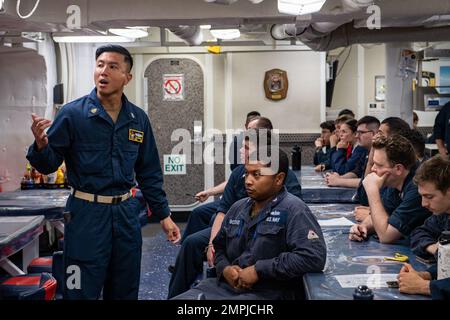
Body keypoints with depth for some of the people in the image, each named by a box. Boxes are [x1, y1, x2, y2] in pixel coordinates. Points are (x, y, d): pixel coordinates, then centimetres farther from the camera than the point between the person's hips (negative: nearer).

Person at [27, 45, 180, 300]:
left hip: (126, 213, 4)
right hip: (86, 213, -4)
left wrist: (164, 215, 11)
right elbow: (48, 165, -6)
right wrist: (41, 146, -28)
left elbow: (149, 173, 12)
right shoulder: (72, 114, -8)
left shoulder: (139, 119, 4)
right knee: (83, 292, 4)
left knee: (125, 292, 16)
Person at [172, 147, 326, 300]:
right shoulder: (238, 207, 13)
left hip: (267, 293, -6)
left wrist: (259, 270, -19)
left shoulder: (293, 210, -10)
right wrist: (224, 268, 1)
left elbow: (314, 256, -23)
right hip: (225, 285, 6)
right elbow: (219, 246, 25)